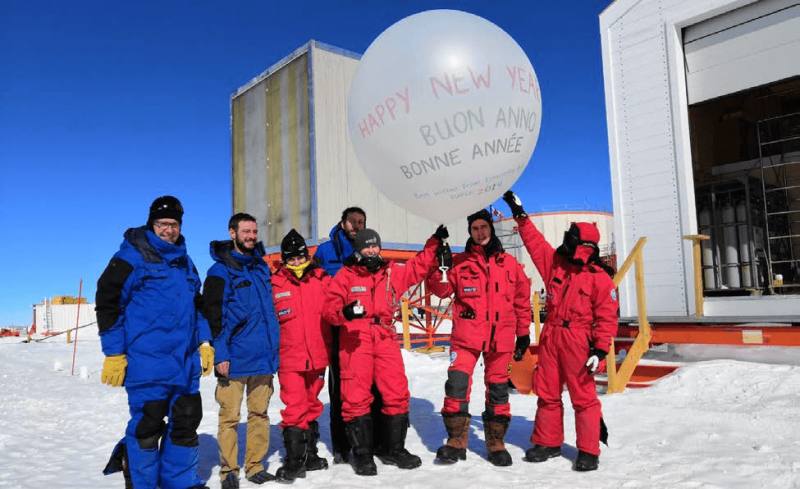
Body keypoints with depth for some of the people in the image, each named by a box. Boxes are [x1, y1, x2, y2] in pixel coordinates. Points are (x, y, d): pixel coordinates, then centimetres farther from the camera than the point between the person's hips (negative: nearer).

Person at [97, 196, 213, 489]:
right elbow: (108, 303, -7)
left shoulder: (185, 262, 16)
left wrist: (205, 342, 15)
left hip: (185, 363, 7)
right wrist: (114, 353, -10)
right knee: (148, 425, 0)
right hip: (146, 362, -6)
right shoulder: (131, 257, -4)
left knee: (187, 421, 11)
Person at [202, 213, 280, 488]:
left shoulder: (262, 267, 13)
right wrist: (220, 354, -14)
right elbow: (214, 315, -8)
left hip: (263, 357, 5)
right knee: (230, 416, 3)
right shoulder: (220, 271, -4)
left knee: (259, 413, 11)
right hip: (234, 359, -5)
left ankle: (255, 466, 22)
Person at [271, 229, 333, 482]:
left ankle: (310, 454, 30)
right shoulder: (275, 284, -5)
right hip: (289, 358, -3)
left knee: (312, 406, 16)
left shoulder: (322, 279, 1)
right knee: (294, 409, -5)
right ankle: (294, 461, 8)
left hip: (317, 356, 3)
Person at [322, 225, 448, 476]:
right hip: (355, 342, -3)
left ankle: (394, 450, 21)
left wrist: (435, 242, 14)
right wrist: (344, 312, -24)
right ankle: (362, 454, 11)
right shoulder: (346, 275, 3)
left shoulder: (393, 272, 13)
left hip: (386, 340, 3)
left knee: (397, 395, 3)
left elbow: (420, 266, 22)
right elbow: (329, 306, -3)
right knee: (356, 398, -4)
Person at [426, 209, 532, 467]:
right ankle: (456, 441, 4)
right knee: (457, 383, -11)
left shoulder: (509, 263, 10)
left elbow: (522, 299, 13)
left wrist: (523, 334, 13)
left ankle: (496, 443, 24)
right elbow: (442, 289, -4)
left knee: (498, 389, 9)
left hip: (501, 337, 2)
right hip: (466, 334, -1)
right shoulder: (460, 262, 6)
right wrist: (438, 267, -21)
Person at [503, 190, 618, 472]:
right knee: (547, 393, 12)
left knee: (583, 397, 0)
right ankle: (548, 443, 25)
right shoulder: (555, 263, 8)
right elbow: (535, 242, 13)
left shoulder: (599, 278, -7)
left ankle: (589, 451, 12)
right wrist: (519, 214, 10)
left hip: (577, 342, -6)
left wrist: (601, 349, -15)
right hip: (550, 338, 6)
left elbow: (606, 318, -9)